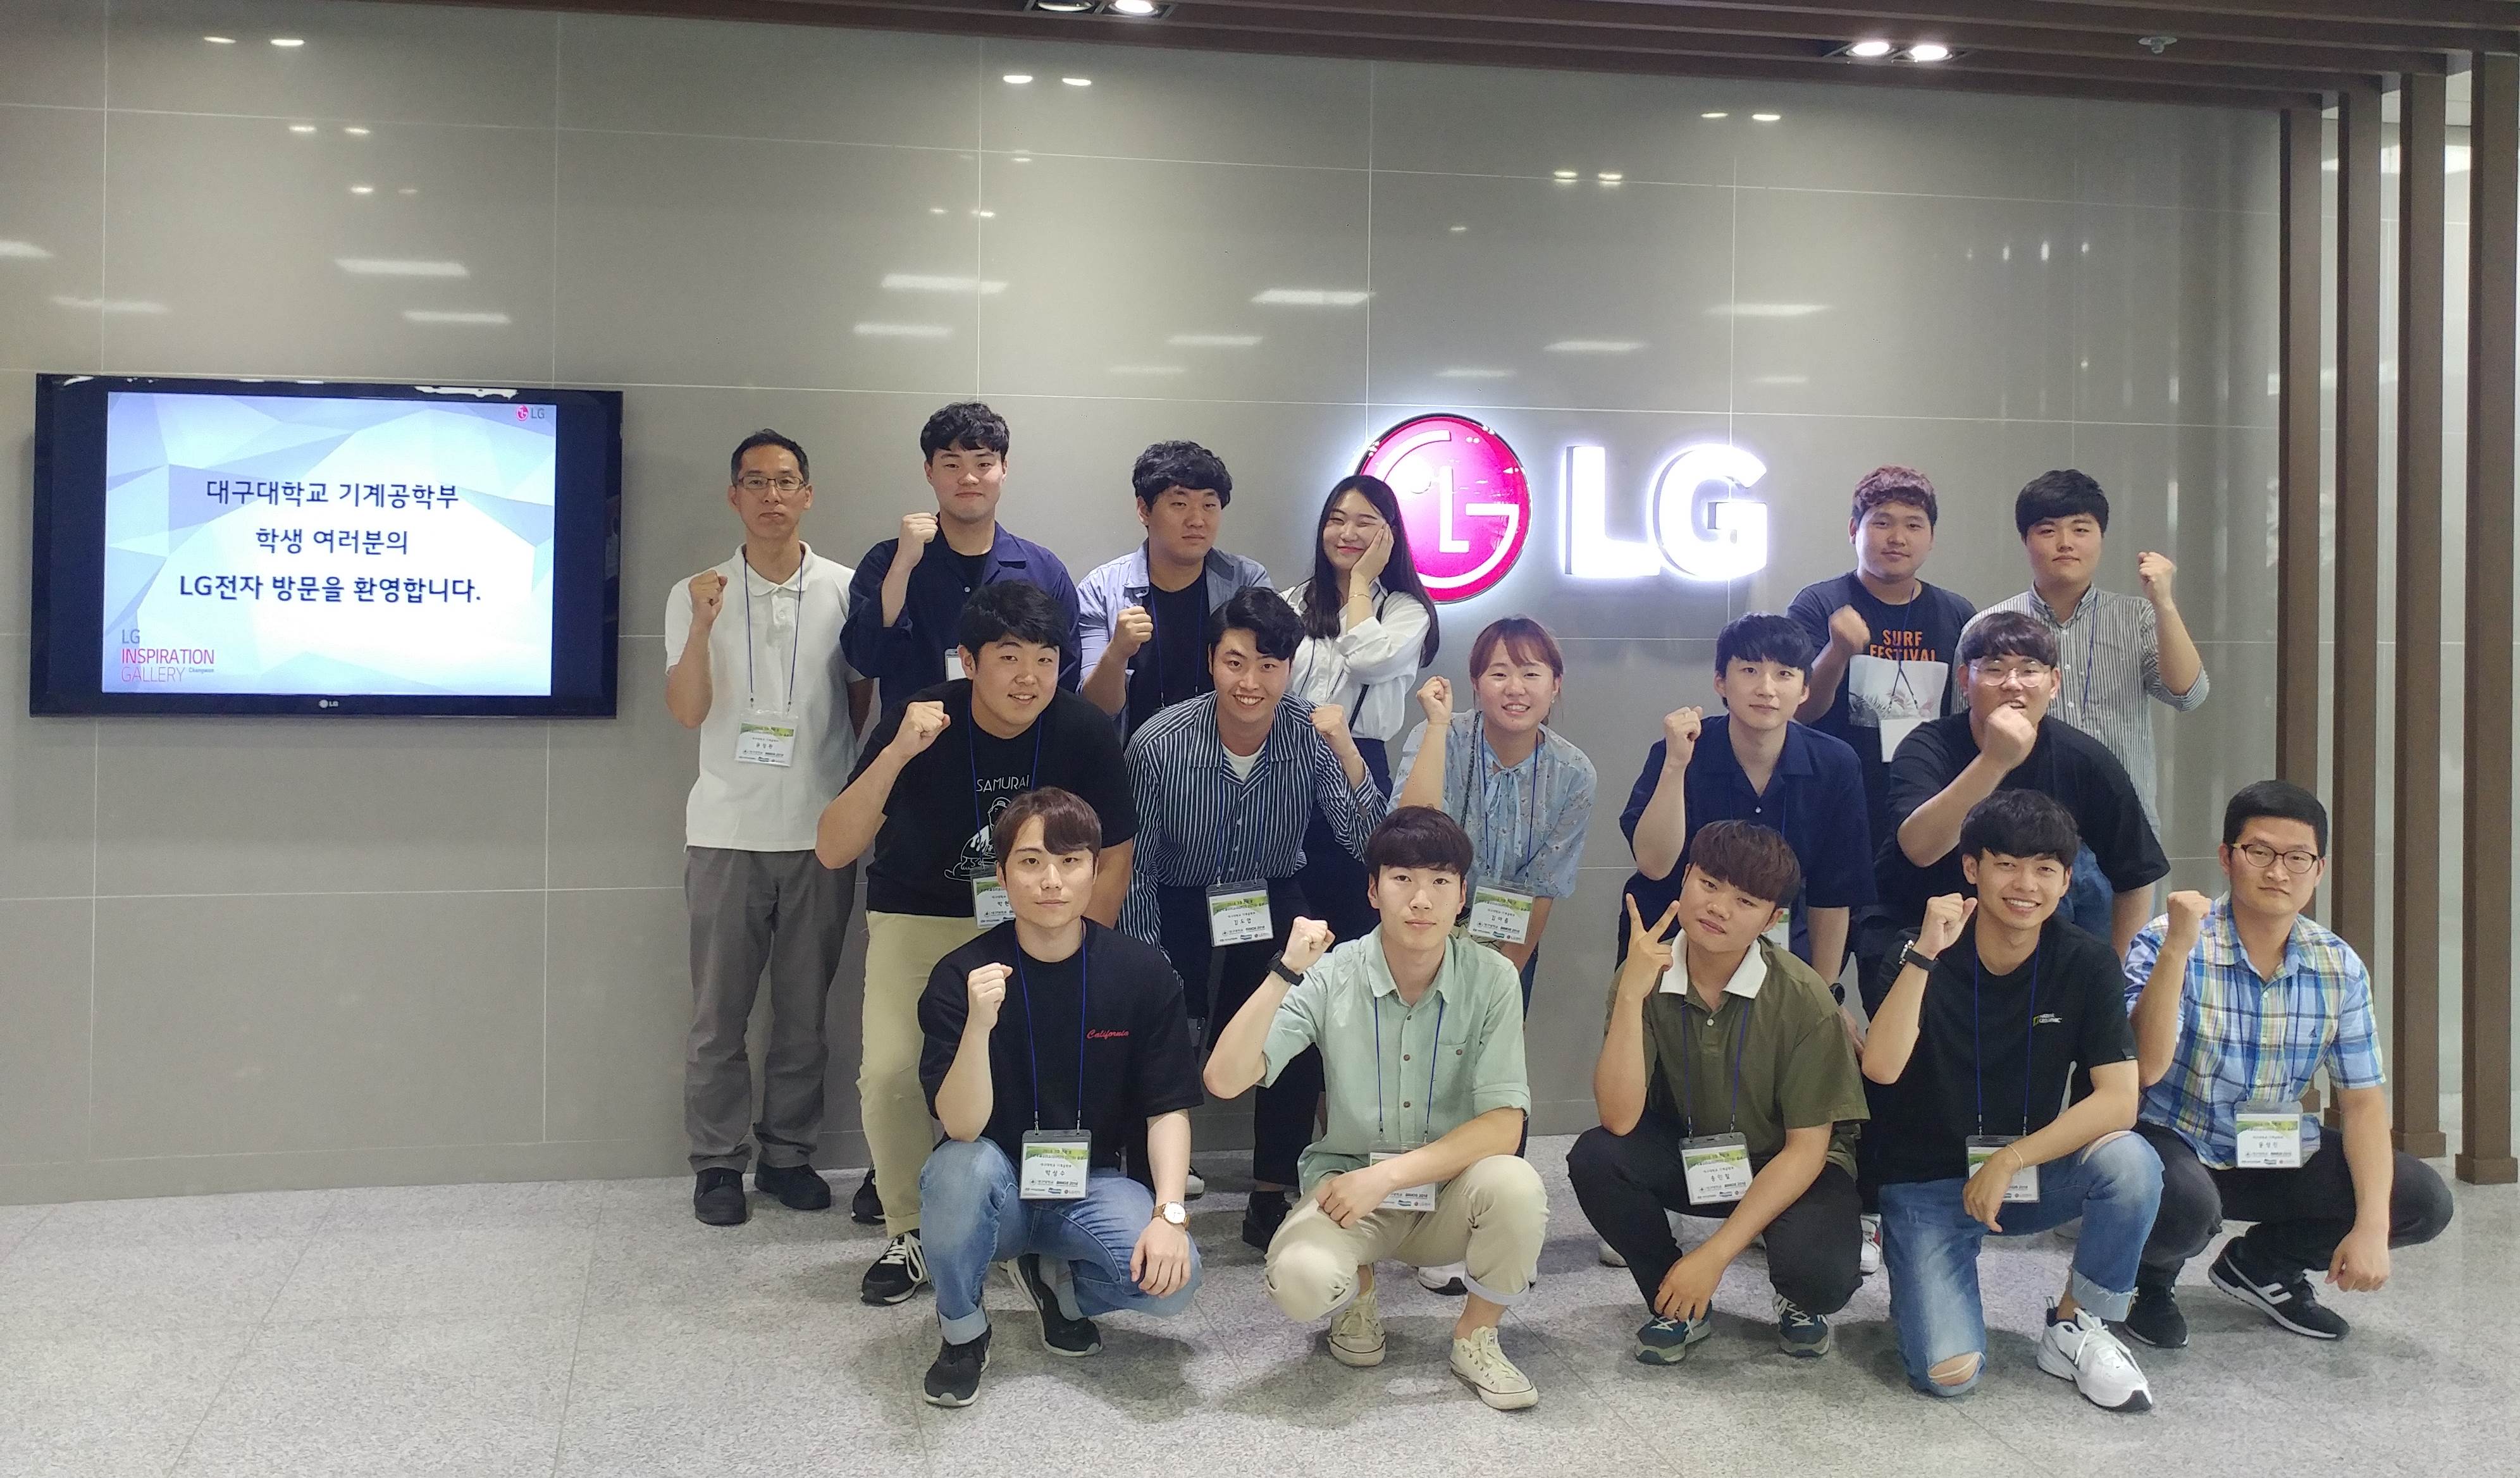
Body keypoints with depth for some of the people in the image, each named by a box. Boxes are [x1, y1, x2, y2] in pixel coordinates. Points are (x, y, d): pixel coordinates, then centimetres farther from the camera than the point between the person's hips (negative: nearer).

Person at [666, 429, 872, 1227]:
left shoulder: (846, 590, 3)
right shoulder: (698, 594, 2)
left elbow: (865, 698, 9)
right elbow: (688, 712, -5)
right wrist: (704, 624, -19)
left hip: (821, 831, 1)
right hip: (728, 831, 0)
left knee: (804, 1010, 9)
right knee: (719, 1011, 5)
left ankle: (788, 1153, 21)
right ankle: (719, 1162, 16)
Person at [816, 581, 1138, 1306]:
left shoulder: (1083, 730, -15)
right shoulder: (921, 722, -20)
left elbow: (1113, 858, -4)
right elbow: (833, 850, -26)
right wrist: (897, 754, -39)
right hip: (919, 916, -1)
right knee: (891, 1070, -21)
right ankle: (909, 1234, 5)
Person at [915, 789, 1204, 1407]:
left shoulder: (1142, 974, -8)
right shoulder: (961, 976, -12)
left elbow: (1167, 1110, -5)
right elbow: (962, 1127, -21)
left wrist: (1170, 1213, -21)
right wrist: (979, 1025, -38)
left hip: (1093, 1186, 1)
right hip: (995, 1189, -1)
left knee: (1171, 1279, -27)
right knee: (962, 1166, -35)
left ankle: (1056, 1279, 8)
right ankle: (961, 1327, -5)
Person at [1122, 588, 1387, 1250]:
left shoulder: (1312, 735, -15)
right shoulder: (1159, 743, -19)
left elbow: (1369, 844, -21)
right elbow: (1135, 868, -8)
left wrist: (1347, 751, -34)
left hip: (1271, 902, 1)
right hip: (1179, 904, -1)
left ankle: (1271, 1197, -2)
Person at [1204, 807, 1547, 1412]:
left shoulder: (1491, 979, -11)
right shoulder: (1330, 977, -13)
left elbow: (1503, 1125, -15)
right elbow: (1225, 1080, -21)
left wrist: (1387, 1175, -23)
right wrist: (1286, 972, -31)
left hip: (1449, 1188, 1)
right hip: (1347, 1184, -1)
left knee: (1515, 1186, -33)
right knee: (1299, 1278, -32)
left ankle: (1476, 1335, -2)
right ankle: (1358, 1292, 8)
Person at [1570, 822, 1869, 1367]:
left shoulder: (1803, 999, -23)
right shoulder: (1646, 977, -17)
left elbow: (1806, 1148, -17)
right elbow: (1620, 1119, -25)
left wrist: (1715, 1254, -23)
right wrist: (1630, 997, -37)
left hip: (1786, 1167, -3)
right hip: (1685, 1153, 3)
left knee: (1819, 1272, -33)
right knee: (1594, 1158, -27)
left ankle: (1798, 1301, 8)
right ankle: (1676, 1302, 0)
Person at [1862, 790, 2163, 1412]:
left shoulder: (2087, 964, -8)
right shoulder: (1925, 957, -13)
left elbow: (2119, 1099, -15)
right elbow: (1881, 1068, -29)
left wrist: (2010, 1161, -22)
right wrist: (1924, 953, -36)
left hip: (2033, 1173, 3)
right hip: (1928, 1180, -3)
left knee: (2131, 1161, -29)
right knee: (1948, 1372, -20)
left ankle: (2074, 1328, -4)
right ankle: (1910, 1267, 15)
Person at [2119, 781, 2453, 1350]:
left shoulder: (2340, 968, -2)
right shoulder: (2166, 943, -16)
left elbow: (2363, 1101, 0)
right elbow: (2146, 1068, -28)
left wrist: (2372, 1226, -11)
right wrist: (2177, 947, -36)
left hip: (2276, 1155, 5)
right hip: (2176, 1146, -5)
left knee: (2423, 1201, -11)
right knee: (2186, 1201, -37)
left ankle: (2261, 1265, 14)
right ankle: (2150, 1279, 1)